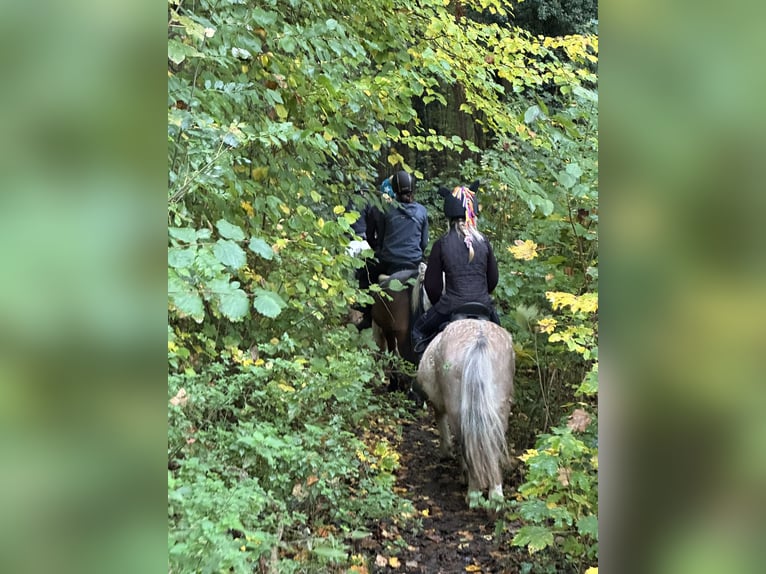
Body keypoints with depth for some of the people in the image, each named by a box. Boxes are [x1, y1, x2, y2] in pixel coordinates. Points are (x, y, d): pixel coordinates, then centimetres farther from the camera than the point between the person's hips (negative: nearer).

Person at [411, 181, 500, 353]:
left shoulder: (441, 244, -7)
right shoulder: (484, 242, 0)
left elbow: (432, 284, -2)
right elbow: (493, 279, 8)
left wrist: (439, 305, 16)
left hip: (451, 307, -3)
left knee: (419, 330, 24)